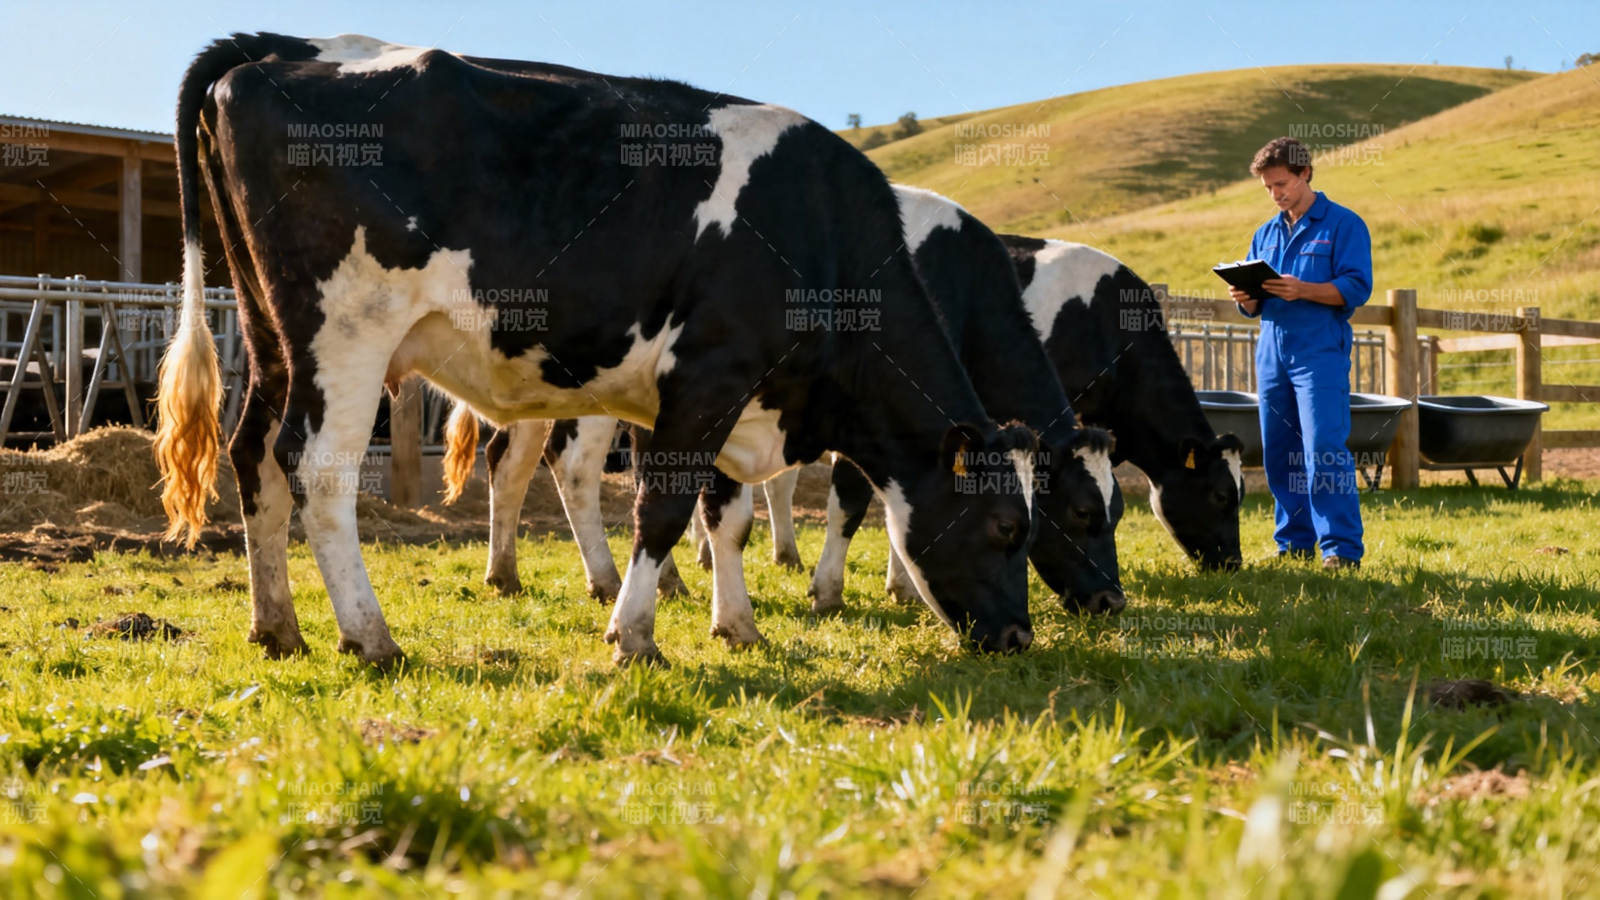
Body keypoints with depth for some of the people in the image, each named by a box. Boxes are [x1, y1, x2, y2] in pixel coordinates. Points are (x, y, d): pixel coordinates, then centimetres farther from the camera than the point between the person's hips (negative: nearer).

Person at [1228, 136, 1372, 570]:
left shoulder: (1343, 225, 0)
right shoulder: (1265, 234, 19)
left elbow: (1356, 288, -9)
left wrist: (1302, 290, -22)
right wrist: (1246, 298, -3)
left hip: (1321, 354, -6)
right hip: (1272, 354, 6)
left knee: (1324, 451, -12)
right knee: (1278, 454, 6)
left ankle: (1342, 547, -9)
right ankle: (1293, 544, 15)